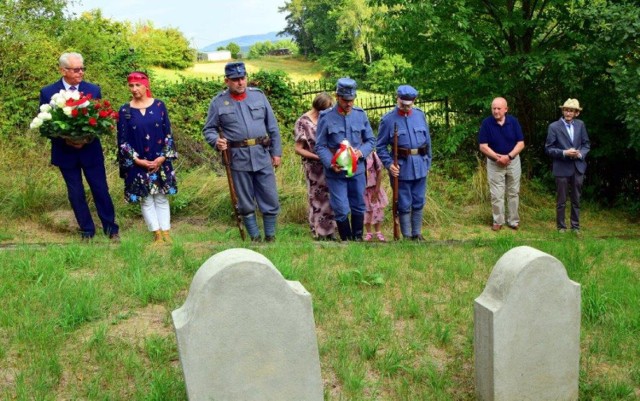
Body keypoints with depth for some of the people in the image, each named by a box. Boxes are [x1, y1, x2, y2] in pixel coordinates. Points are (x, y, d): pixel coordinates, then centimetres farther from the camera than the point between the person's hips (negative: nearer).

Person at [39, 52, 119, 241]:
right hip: (65, 152, 0)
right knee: (76, 194, 8)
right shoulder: (48, 92, -5)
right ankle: (87, 231, 21)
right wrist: (64, 139, -17)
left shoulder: (94, 90, -1)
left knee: (101, 190, 5)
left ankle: (111, 229, 18)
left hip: (91, 150, 0)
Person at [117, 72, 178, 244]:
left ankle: (166, 233, 15)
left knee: (161, 198, 8)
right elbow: (122, 140, -1)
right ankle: (157, 235, 13)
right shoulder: (125, 111, -2)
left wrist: (163, 157, -8)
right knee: (146, 199, 4)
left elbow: (168, 133, 1)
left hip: (160, 161, 0)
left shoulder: (159, 105, 0)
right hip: (137, 164, 0)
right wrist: (137, 160, -10)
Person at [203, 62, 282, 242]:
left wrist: (276, 152, 5)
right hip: (238, 159, -1)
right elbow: (208, 129, 4)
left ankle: (270, 237, 20)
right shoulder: (218, 102, 0)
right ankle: (255, 238, 21)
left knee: (270, 199, 5)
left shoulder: (258, 95, 5)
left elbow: (272, 127, 8)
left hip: (262, 155, 2)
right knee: (245, 203, 8)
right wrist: (216, 141, -18)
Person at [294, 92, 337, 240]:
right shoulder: (303, 122, -10)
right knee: (317, 200, 7)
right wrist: (319, 157, -17)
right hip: (314, 168, -4)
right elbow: (299, 149, -9)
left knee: (330, 199, 9)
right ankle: (319, 234, 20)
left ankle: (330, 233, 22)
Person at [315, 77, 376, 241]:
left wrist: (361, 152, -13)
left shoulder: (360, 115, -1)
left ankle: (358, 238, 33)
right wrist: (331, 163, -20)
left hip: (357, 169, 3)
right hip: (335, 172, -3)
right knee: (341, 210, -1)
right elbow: (320, 146, -6)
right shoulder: (326, 117, -10)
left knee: (358, 207, 15)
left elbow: (371, 140, 6)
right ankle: (346, 240, 19)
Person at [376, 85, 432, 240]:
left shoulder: (420, 115, 3)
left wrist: (428, 162, 13)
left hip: (420, 166, 4)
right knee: (404, 205, 4)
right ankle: (407, 237, 16)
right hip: (401, 167, -4)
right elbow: (380, 146, -4)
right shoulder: (388, 119, -8)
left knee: (419, 203, 14)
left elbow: (427, 140, 12)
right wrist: (389, 164, -16)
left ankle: (417, 234, 27)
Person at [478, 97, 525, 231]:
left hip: (513, 161, 2)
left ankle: (513, 220, 19)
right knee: (496, 194, 2)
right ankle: (498, 221, 14)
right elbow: (483, 146, -11)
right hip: (494, 163, -1)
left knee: (513, 192, 9)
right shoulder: (486, 123, -12)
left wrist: (508, 156, -19)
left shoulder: (513, 121, -7)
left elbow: (521, 143, -6)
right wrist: (498, 157, -20)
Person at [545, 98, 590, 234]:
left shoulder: (580, 124, 5)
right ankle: (561, 226, 18)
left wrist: (580, 154, -10)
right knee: (561, 201, 6)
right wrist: (564, 153, -19)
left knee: (576, 200, 11)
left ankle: (575, 226, 22)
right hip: (562, 168, -3)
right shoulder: (554, 126, -6)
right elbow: (548, 149, -7)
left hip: (578, 167, 3)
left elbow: (586, 144, 10)